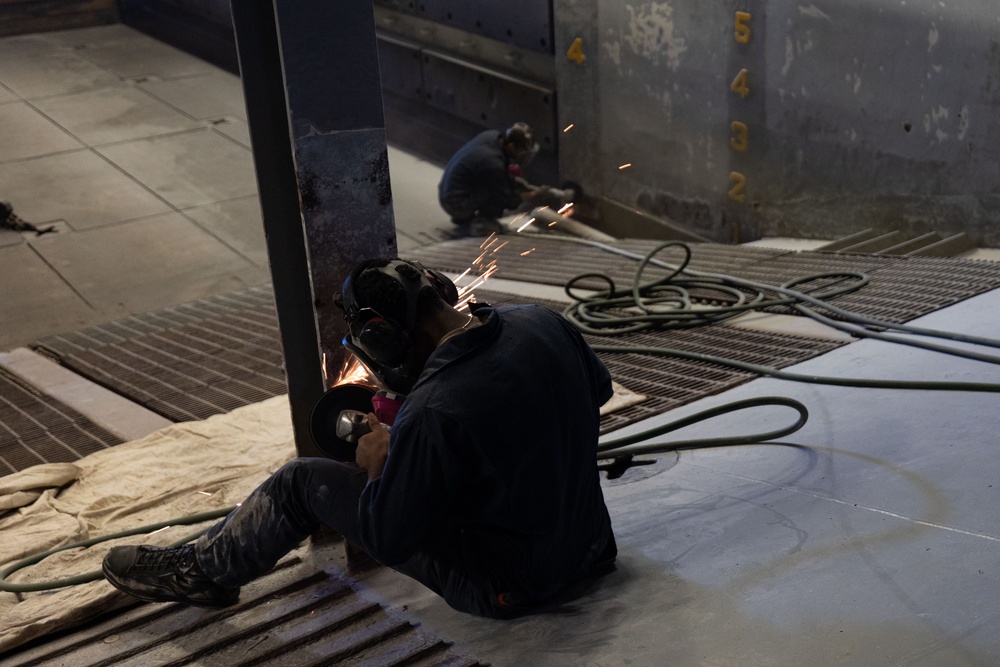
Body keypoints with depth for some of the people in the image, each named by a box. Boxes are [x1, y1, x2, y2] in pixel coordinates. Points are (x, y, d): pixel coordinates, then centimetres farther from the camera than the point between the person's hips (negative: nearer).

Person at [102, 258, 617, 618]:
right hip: (585, 544, 8)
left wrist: (376, 465, 0)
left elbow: (387, 539, -20)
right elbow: (598, 389, 12)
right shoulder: (544, 322, -10)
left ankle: (201, 572, 26)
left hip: (505, 589, -7)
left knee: (302, 482, 1)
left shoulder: (433, 414, -32)